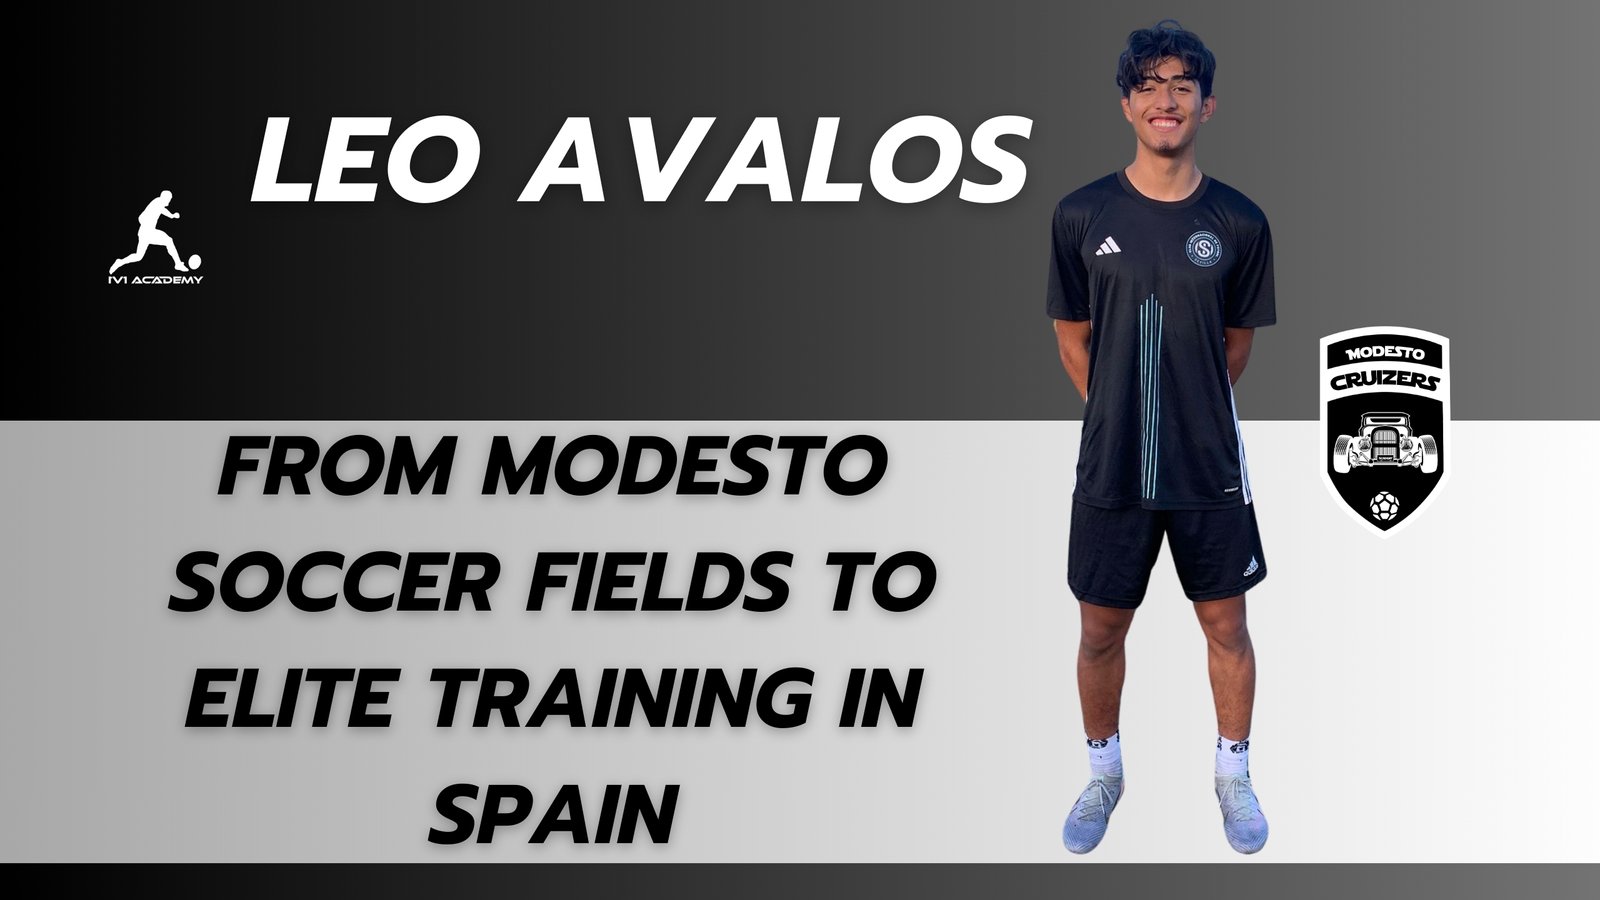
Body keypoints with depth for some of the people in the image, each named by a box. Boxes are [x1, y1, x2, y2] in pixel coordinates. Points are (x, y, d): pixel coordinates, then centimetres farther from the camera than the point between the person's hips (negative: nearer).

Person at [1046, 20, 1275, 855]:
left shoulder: (1239, 223, -7)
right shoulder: (1082, 216, -7)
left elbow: (1236, 345, 6)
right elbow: (1074, 338, 5)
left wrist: (1191, 414, 11)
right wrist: (1120, 418, 7)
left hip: (1210, 470, 0)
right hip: (1110, 471, 0)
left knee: (1226, 627, 11)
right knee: (1100, 631, 11)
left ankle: (1234, 774, 31)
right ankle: (1103, 775, 33)